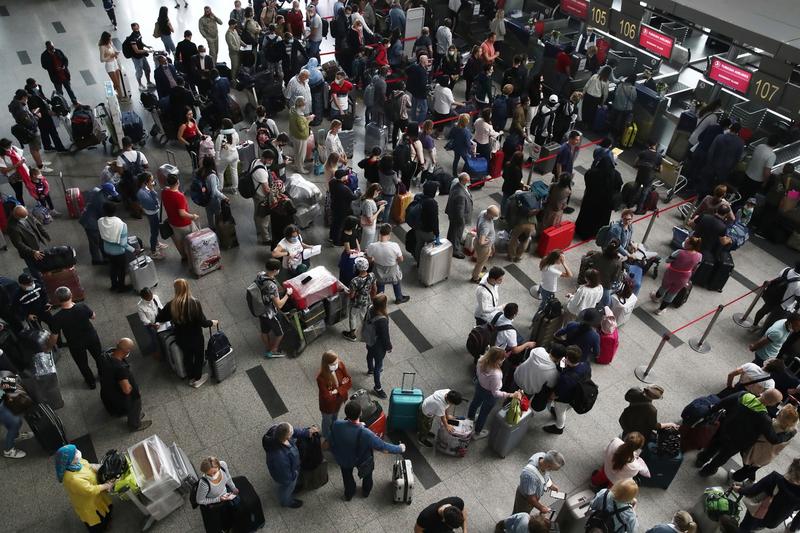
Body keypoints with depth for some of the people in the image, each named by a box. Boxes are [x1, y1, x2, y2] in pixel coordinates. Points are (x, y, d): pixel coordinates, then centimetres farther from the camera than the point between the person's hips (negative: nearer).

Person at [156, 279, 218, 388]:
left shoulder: (171, 305, -18)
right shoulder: (194, 303, -27)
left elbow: (159, 319, -4)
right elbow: (203, 322, -22)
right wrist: (212, 323, -2)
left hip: (181, 338, 3)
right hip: (195, 337, -3)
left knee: (187, 356, 27)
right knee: (199, 356, 23)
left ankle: (191, 378, 46)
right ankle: (197, 379, 39)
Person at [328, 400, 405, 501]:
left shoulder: (336, 425, -36)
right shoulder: (365, 434, -43)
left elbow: (332, 442, -13)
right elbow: (383, 446, -28)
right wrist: (400, 448, -11)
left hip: (343, 459, 2)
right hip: (362, 461, -2)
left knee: (347, 475, 35)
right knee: (368, 470, 34)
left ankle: (348, 494, 61)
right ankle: (366, 491, 59)